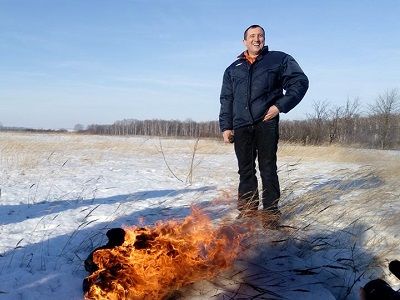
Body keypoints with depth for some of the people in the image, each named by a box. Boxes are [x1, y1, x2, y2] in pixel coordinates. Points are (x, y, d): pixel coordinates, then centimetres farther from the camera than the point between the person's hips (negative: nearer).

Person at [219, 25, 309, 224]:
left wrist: (281, 105, -7)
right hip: (241, 126, 3)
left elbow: (300, 82, 4)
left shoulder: (279, 60, 10)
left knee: (268, 169, -2)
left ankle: (271, 212, 5)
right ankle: (247, 212, 12)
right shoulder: (233, 69, 20)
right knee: (245, 171, 5)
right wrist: (225, 127, 8)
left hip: (266, 123, -3)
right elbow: (226, 100, 19)